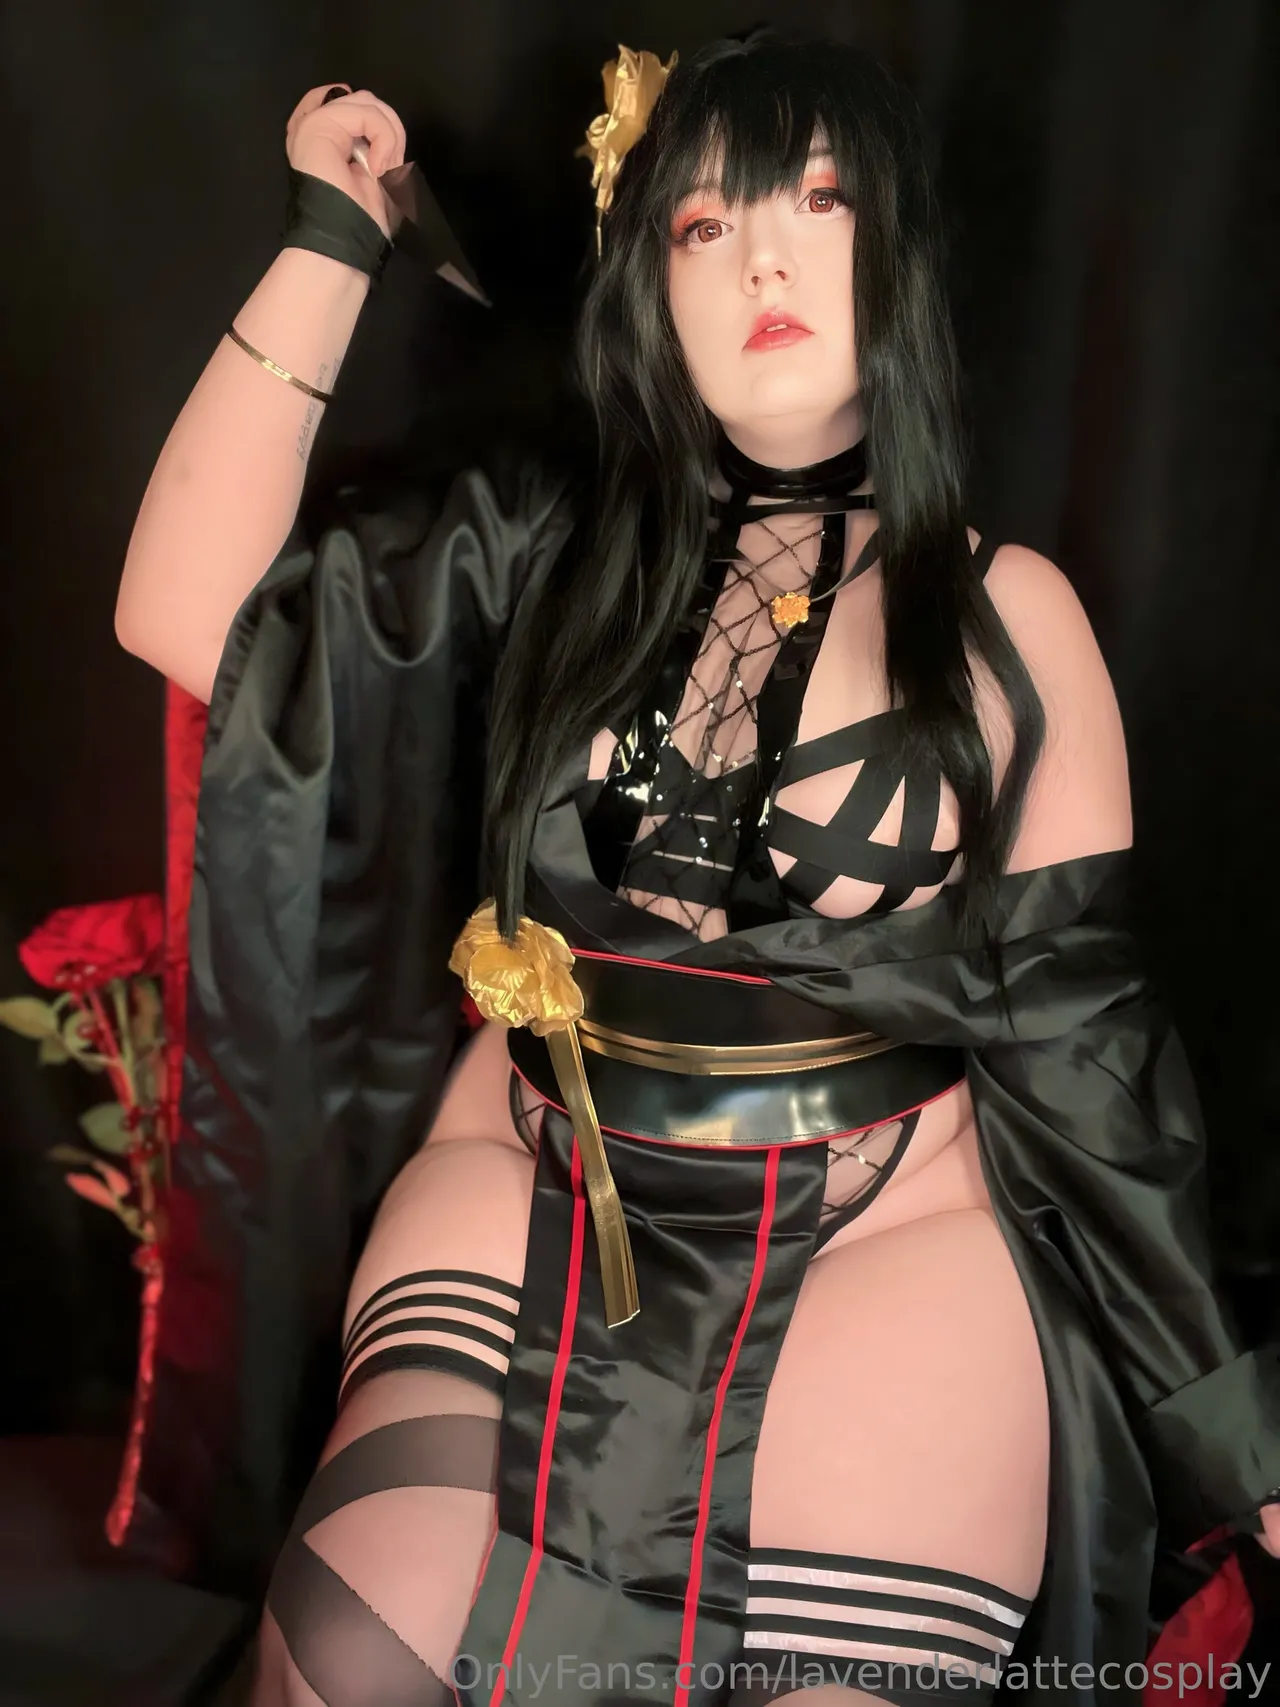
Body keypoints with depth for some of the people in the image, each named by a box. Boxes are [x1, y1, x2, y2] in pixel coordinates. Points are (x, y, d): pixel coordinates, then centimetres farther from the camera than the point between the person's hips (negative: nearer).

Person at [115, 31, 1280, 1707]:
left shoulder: (1004, 615, 1)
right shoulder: (545, 558, 6)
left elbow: (1076, 1021, 2)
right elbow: (190, 615, -3)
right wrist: (329, 245, -2)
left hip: (889, 1241, 0)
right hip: (526, 1194, 1)